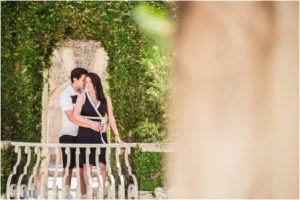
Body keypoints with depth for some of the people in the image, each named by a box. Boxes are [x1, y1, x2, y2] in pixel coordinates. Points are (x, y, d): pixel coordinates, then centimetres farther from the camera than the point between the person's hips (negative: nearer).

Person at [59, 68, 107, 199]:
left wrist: (97, 125, -6)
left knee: (84, 167, 3)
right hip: (68, 135, -6)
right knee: (68, 167, -4)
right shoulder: (66, 95, -9)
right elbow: (71, 118, -18)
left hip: (81, 135, 6)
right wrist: (91, 126, -24)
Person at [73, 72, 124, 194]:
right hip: (85, 134, -2)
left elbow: (111, 118, 9)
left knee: (102, 165, -4)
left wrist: (117, 136, 2)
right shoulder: (82, 97, 2)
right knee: (87, 164, -2)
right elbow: (75, 115, -9)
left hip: (100, 134, 2)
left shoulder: (106, 99, 9)